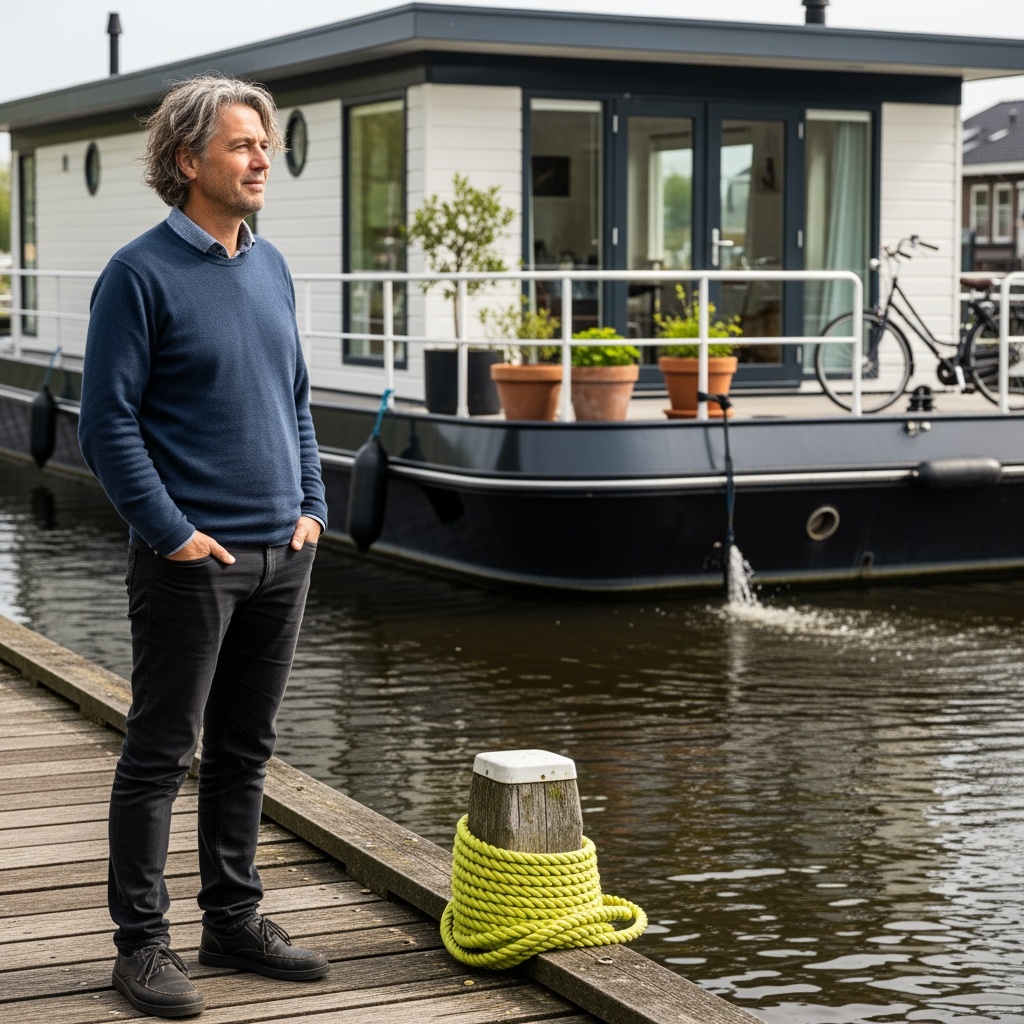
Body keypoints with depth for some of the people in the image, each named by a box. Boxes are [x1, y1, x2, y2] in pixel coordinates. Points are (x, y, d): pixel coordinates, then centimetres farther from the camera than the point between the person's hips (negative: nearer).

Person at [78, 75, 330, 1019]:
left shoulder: (271, 267, 12)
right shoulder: (140, 275, -9)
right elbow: (109, 425, -12)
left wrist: (312, 509, 9)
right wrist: (173, 533, -15)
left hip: (281, 555, 7)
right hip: (192, 558, -7)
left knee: (245, 750, 14)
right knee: (161, 755, 1)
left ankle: (235, 918, 25)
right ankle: (142, 942, 10)